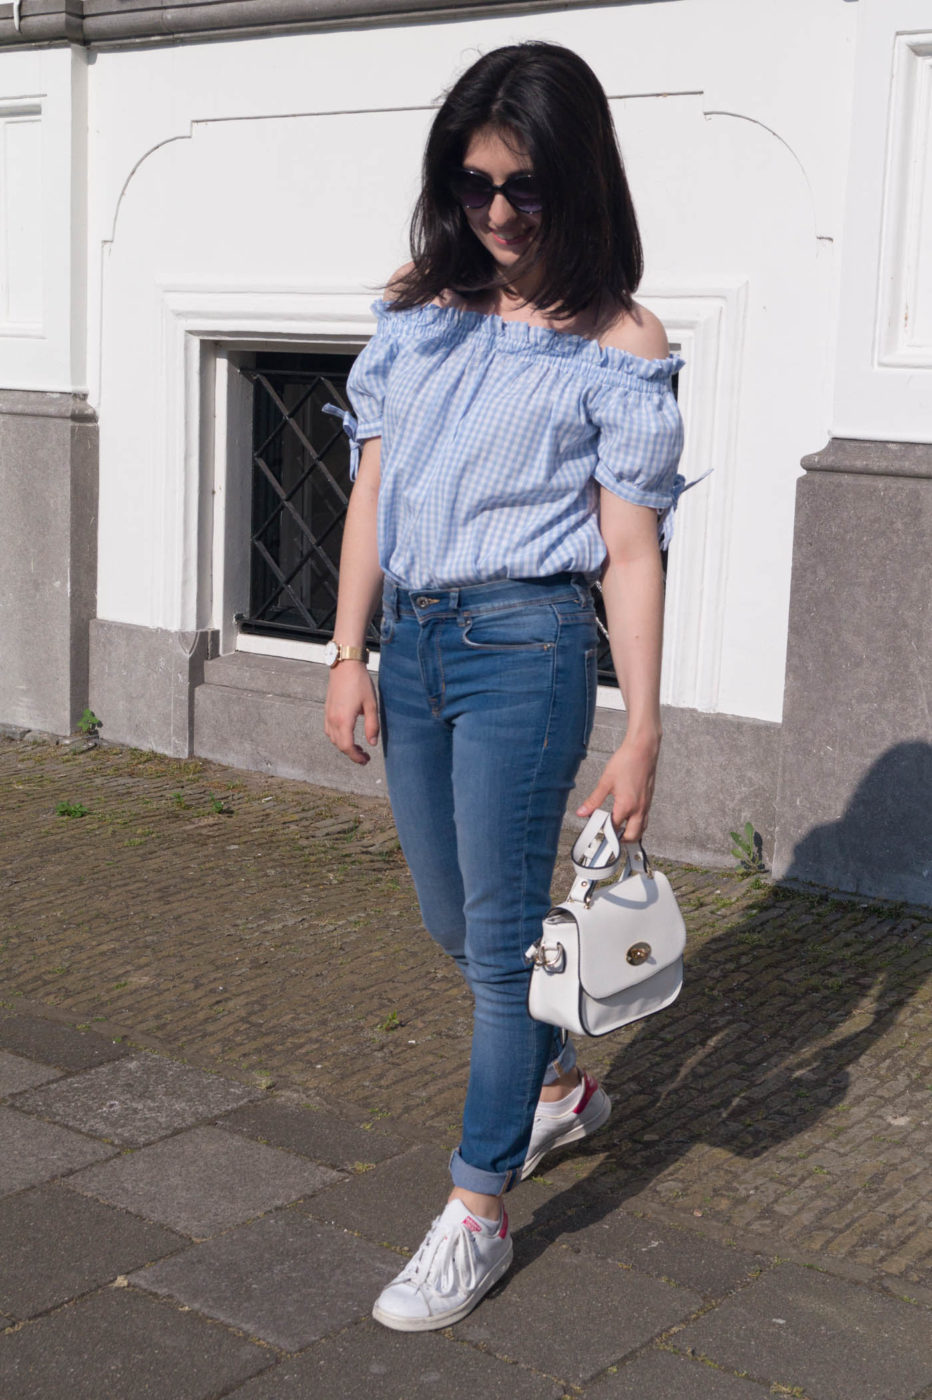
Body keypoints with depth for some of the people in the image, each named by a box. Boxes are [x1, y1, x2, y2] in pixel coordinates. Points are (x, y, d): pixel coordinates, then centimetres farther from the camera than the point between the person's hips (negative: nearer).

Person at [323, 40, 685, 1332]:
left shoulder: (615, 346, -5)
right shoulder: (418, 311, 9)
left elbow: (630, 551, -7)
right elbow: (372, 491, 9)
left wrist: (642, 737, -9)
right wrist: (350, 657, 4)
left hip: (526, 644, -6)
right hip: (415, 642, 6)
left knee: (502, 933, 0)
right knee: (453, 920, 18)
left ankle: (477, 1215, 13)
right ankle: (562, 1085, 44)